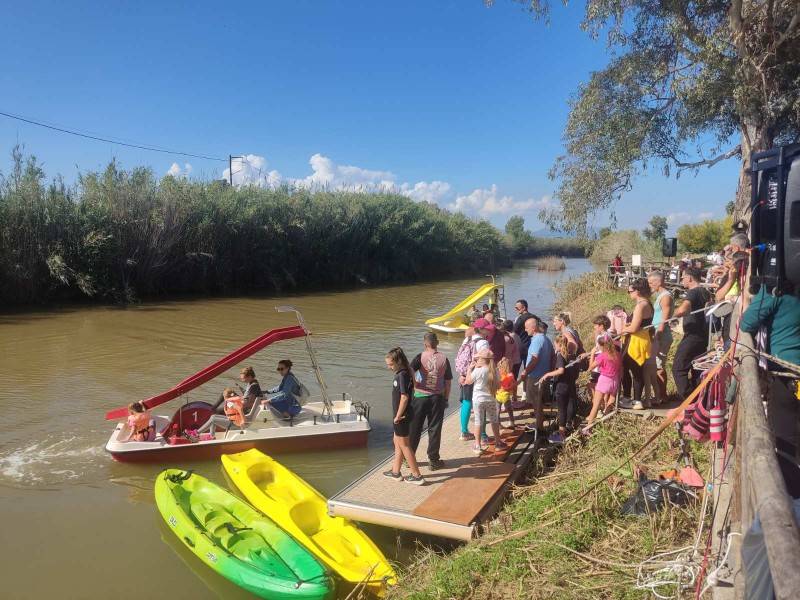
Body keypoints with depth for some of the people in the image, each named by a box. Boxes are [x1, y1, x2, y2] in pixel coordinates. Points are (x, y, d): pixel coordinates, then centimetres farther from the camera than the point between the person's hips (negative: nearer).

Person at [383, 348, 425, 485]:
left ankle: (417, 476, 9)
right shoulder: (402, 373, 7)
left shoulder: (402, 375, -22)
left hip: (402, 416, -10)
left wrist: (398, 416, -18)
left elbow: (404, 397, -26)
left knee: (404, 445, 2)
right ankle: (395, 472, 31)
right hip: (402, 415, 10)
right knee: (397, 441, 19)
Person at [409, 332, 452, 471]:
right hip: (437, 397, 0)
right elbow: (448, 381, 2)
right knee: (434, 429, 8)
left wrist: (414, 384, -7)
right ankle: (433, 460, 13)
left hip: (420, 396, 0)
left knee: (414, 428, 11)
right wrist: (446, 398, 11)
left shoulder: (421, 356, -6)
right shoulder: (443, 359, -1)